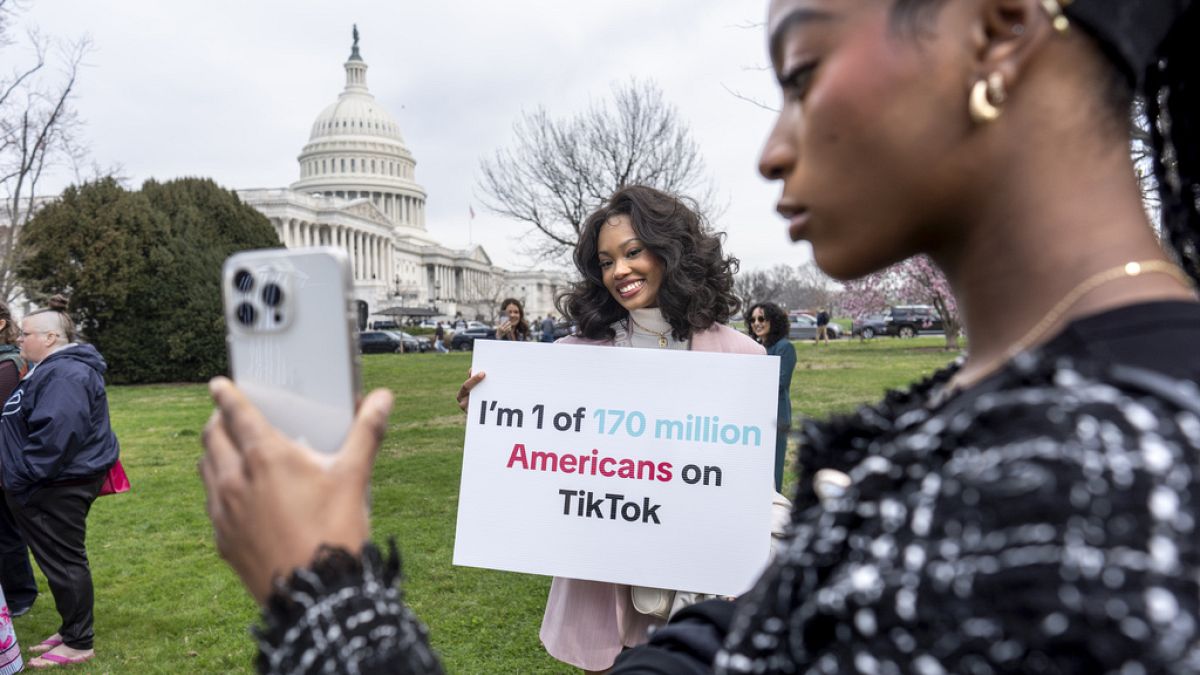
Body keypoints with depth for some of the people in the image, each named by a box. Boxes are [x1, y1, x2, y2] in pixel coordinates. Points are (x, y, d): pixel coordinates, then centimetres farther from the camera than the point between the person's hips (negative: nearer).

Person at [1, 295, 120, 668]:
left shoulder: (66, 373, -22)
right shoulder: (54, 368, 15)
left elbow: (56, 432, -31)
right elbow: (31, 421, 26)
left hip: (60, 486, -11)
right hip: (55, 484, 11)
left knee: (64, 561, -1)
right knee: (61, 559, 18)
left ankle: (78, 644, 11)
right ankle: (71, 631, 30)